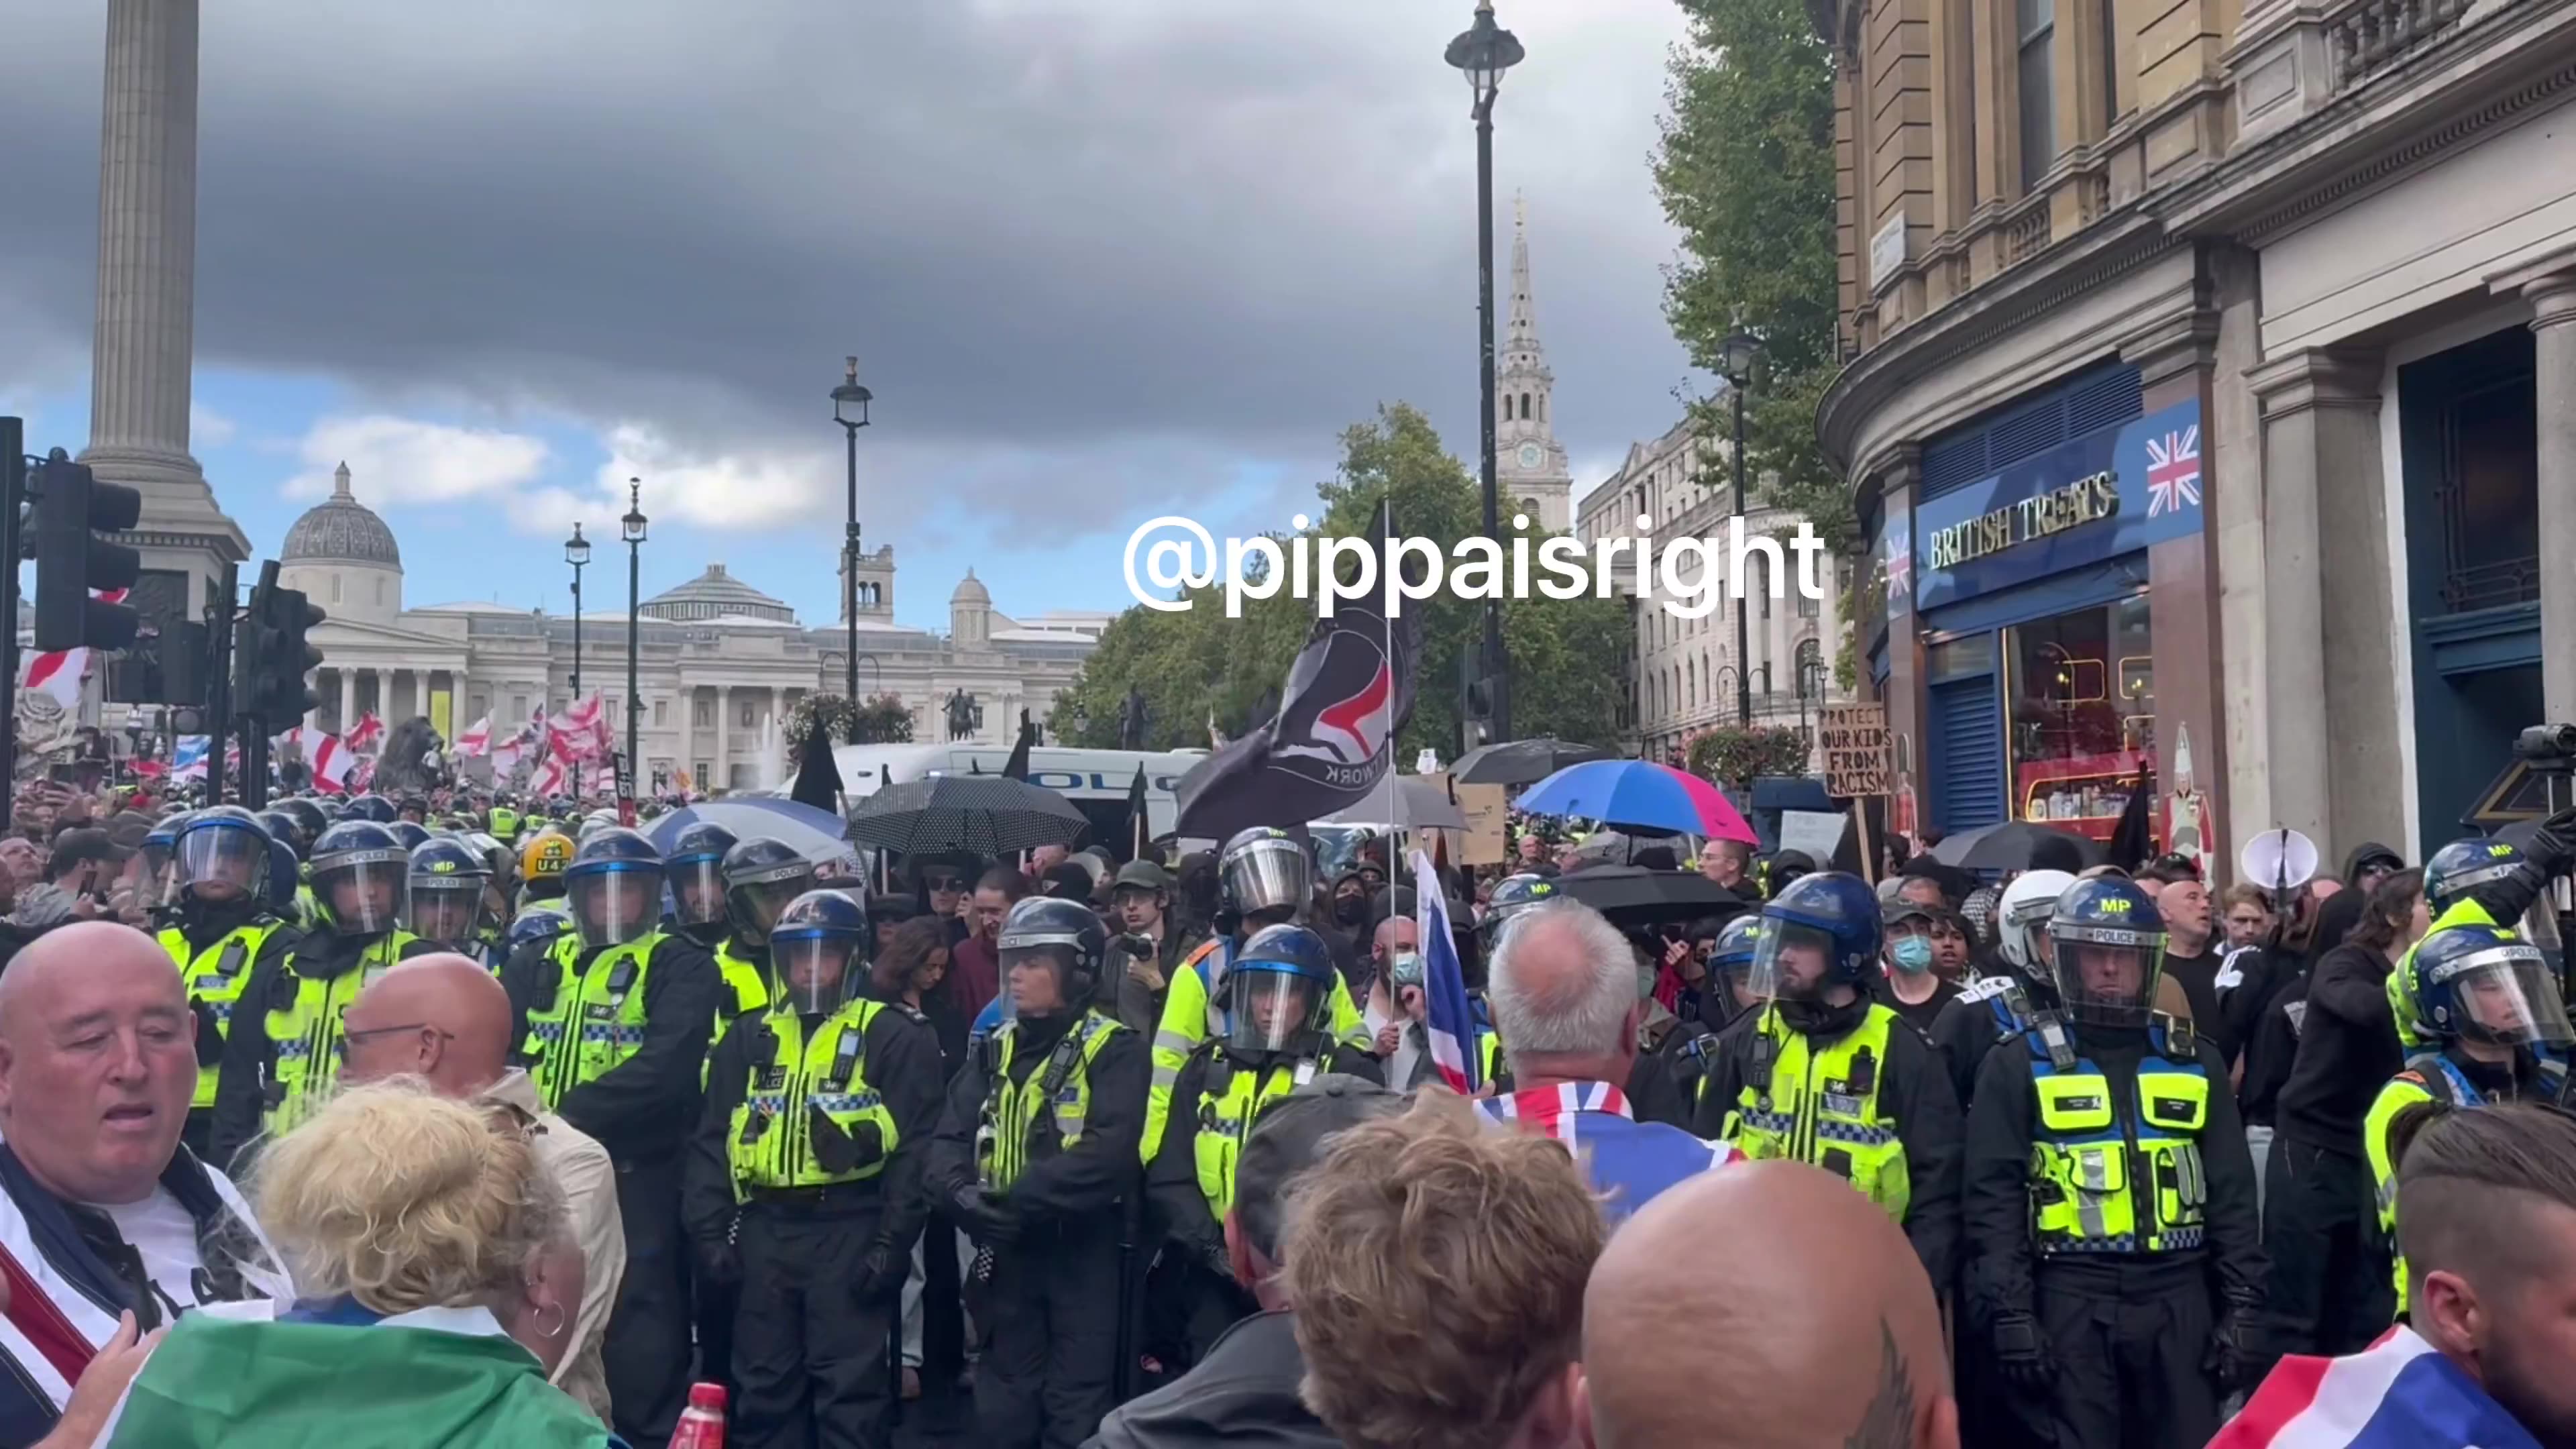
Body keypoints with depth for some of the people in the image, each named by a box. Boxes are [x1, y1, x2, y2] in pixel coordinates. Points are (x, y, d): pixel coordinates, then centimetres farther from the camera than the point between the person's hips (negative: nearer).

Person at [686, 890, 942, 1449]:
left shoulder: (894, 1036, -1)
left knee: (850, 1390, -1)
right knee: (765, 1384, 12)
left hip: (850, 1231, -4)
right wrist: (710, 1230, 3)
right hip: (765, 1230, 5)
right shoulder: (749, 1037, 12)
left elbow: (915, 1147, -5)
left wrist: (892, 1242, -11)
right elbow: (711, 1140, 13)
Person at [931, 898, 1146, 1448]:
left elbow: (1110, 1153, -22)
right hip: (1009, 1251, 6)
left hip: (1083, 1252, -6)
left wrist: (1020, 1199, -26)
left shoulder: (1115, 1049, -8)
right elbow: (950, 1138, 3)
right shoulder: (998, 1048, 10)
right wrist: (962, 1192, -19)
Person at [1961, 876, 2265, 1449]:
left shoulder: (2196, 1061, 11)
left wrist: (2243, 1306, 5)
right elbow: (1995, 1199, -4)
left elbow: (2232, 1195, 12)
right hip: (2070, 1304, -3)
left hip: (2179, 1301, 3)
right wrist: (2010, 1314, -11)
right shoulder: (2021, 1064, 0)